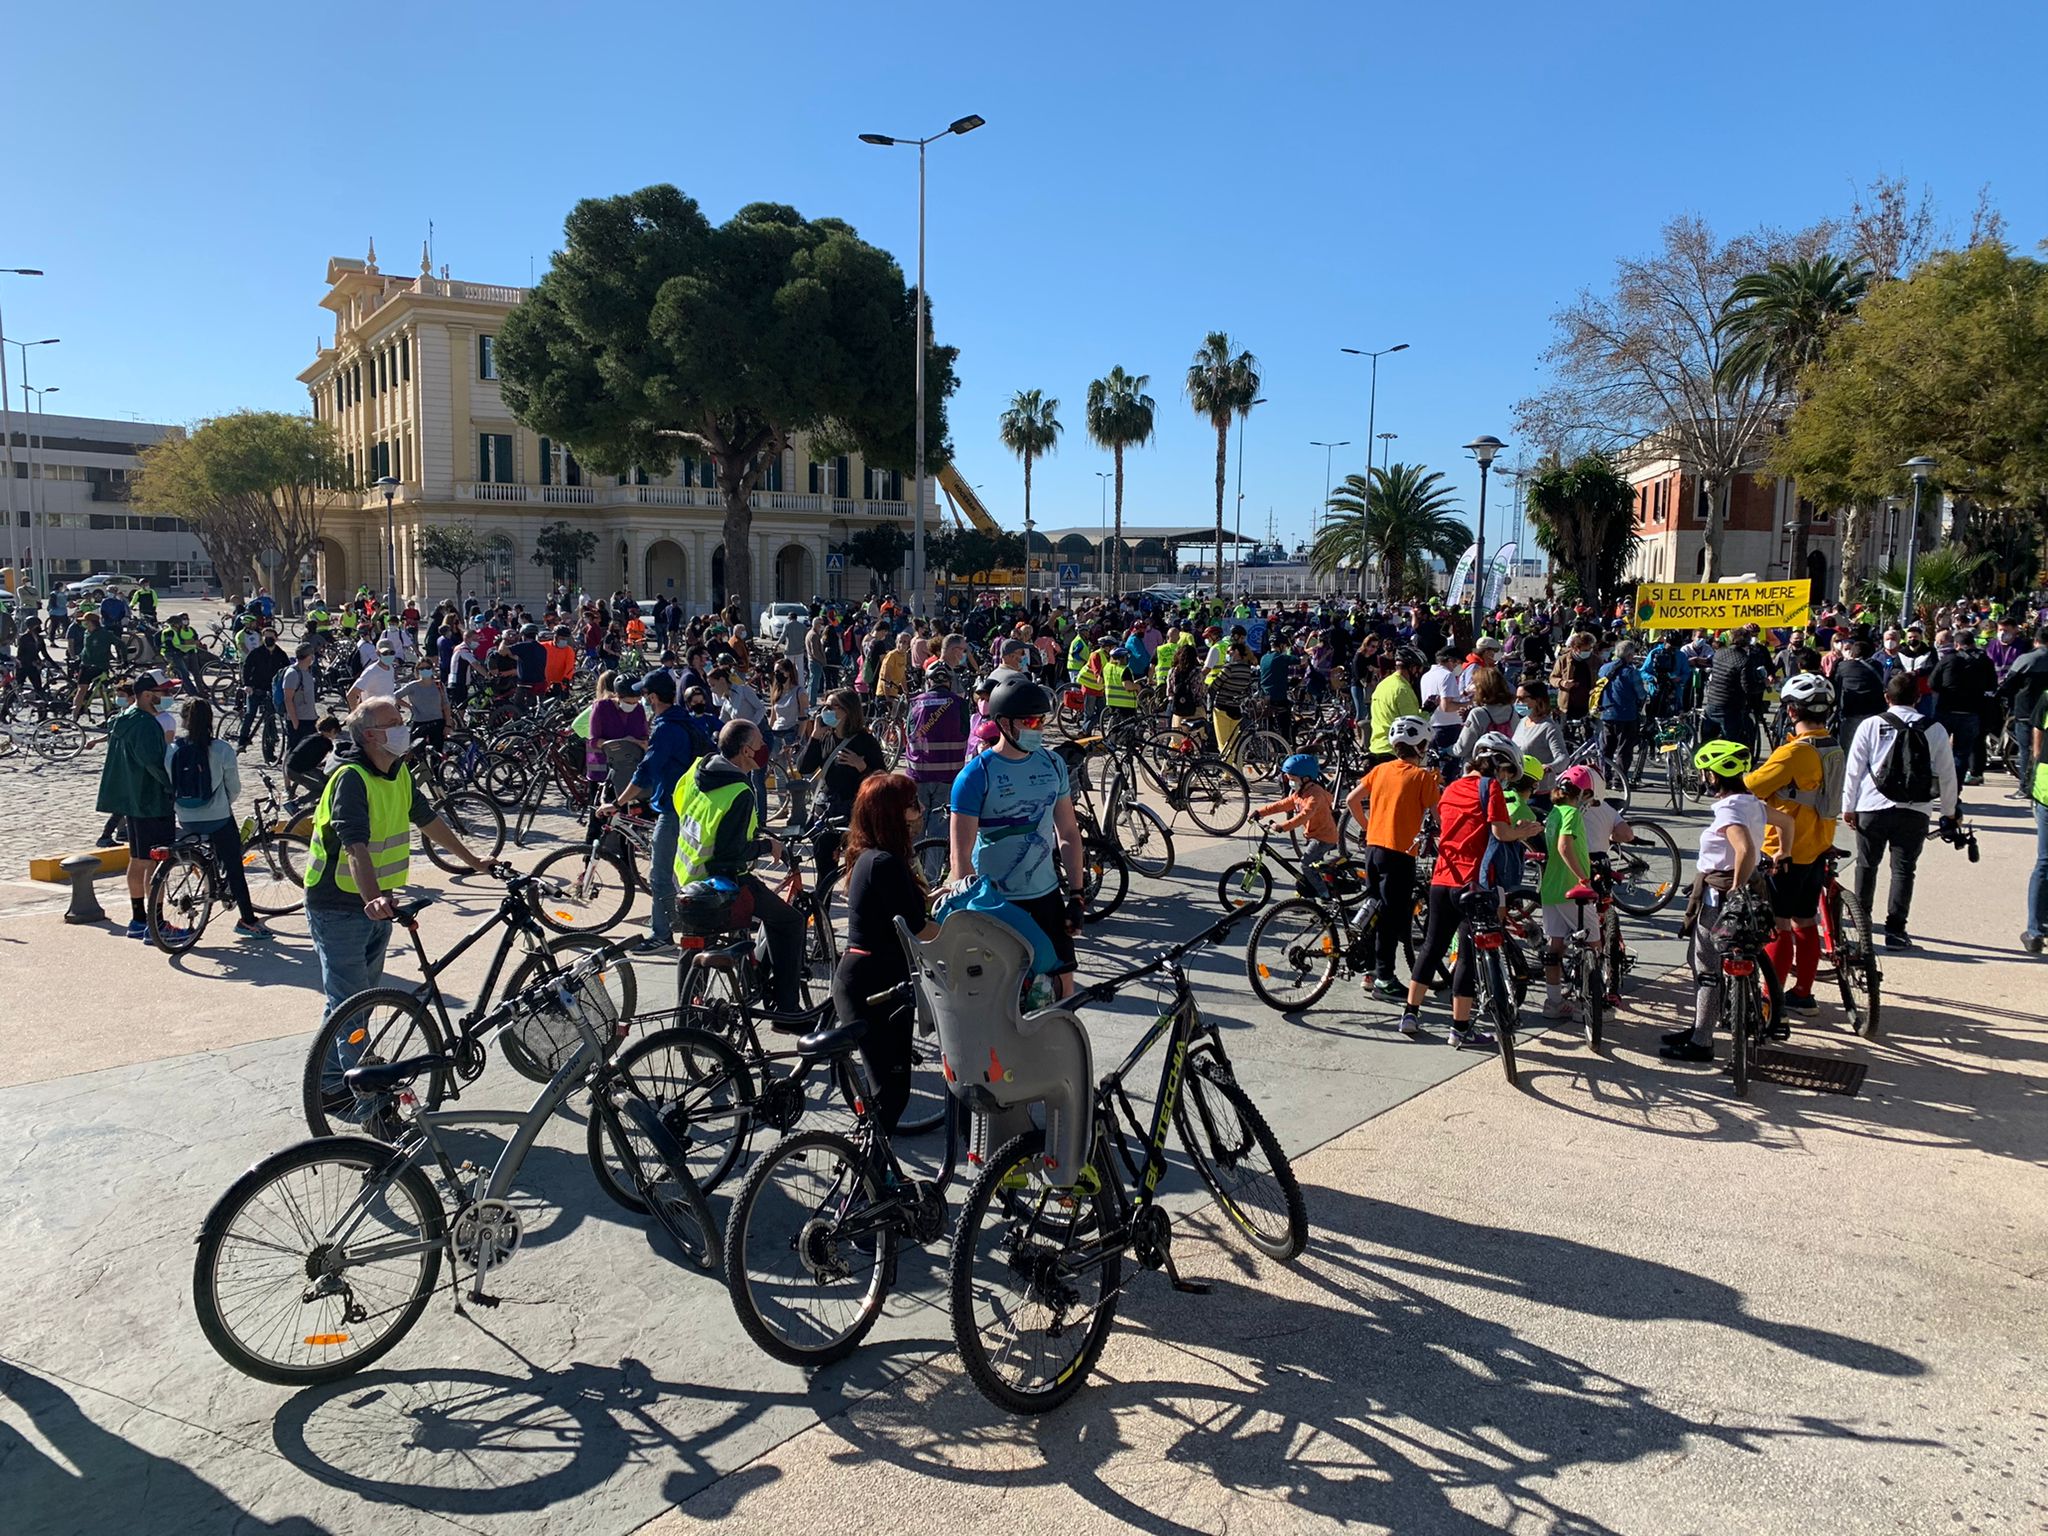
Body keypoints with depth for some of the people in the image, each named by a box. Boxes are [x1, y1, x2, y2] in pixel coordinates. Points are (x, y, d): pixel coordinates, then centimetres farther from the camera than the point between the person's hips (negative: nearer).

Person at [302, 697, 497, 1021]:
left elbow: (428, 819, 16)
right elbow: (355, 846, -34)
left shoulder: (399, 772, 4)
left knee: (367, 992, 18)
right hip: (339, 908, -8)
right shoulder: (351, 777, -22)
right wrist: (372, 899, -48)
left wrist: (474, 861, 19)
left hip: (378, 905, 8)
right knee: (348, 1003, -6)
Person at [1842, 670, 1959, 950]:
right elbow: (1947, 774, 6)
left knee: (1867, 863, 16)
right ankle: (1895, 929, 0)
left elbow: (1854, 768, -2)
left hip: (1872, 808, 0)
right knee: (1903, 869, 4)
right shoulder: (1935, 730, 1)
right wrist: (1949, 812, 17)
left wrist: (1848, 806, 6)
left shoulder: (1871, 725, -2)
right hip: (1915, 811, 0)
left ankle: (1862, 914, 30)